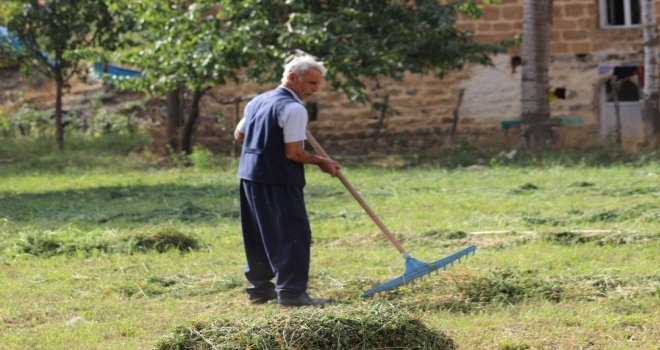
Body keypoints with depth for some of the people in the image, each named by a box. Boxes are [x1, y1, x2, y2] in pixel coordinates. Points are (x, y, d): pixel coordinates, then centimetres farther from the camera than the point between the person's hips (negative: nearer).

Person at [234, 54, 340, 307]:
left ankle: (260, 287, 23)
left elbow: (239, 134, 24)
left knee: (260, 235, 17)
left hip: (249, 174, 9)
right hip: (278, 180, -9)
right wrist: (320, 162, -4)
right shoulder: (293, 109, -14)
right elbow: (293, 153, -17)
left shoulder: (258, 101, 14)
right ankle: (291, 292, -10)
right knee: (293, 234, -6)